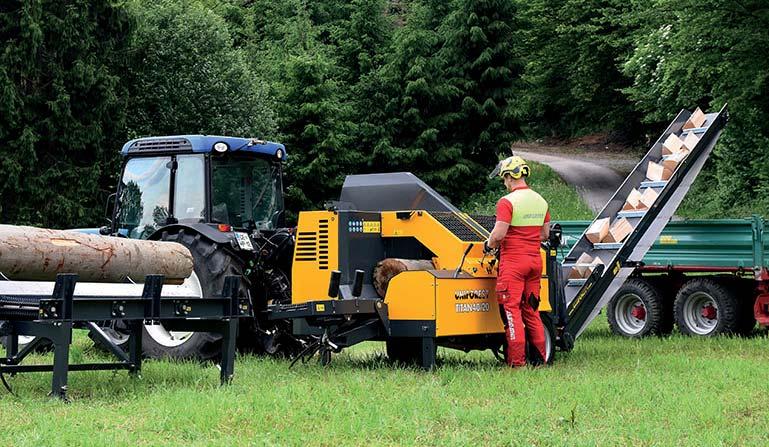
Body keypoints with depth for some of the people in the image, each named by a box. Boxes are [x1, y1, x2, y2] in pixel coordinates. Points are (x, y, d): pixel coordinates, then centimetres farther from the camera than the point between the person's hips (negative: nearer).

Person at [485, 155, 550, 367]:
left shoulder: (507, 202, -13)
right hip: (535, 260, 7)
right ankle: (539, 358, 15)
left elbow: (498, 234, -18)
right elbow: (545, 234, 16)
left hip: (513, 261, -7)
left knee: (511, 310, -3)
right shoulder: (540, 201, 10)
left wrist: (489, 244, 1)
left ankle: (517, 361, -6)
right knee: (531, 310, 14)